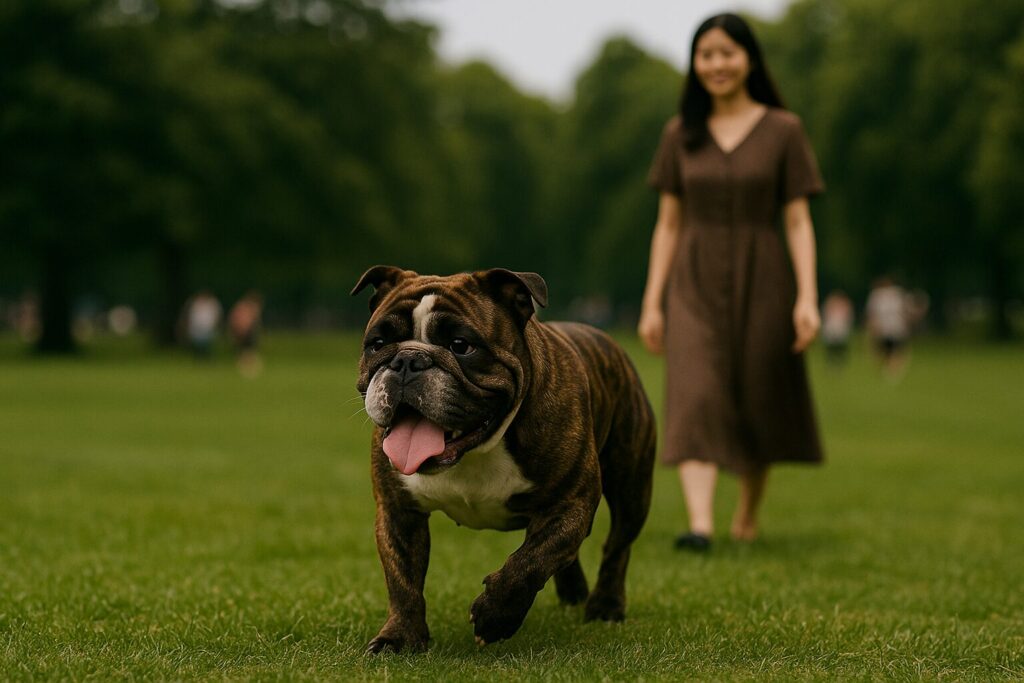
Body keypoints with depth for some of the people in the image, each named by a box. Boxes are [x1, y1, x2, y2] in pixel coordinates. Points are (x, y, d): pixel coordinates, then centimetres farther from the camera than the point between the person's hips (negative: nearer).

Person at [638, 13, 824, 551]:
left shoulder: (783, 130, 0)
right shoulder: (680, 134, 6)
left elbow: (799, 222, -2)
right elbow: (668, 224, 8)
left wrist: (807, 298, -12)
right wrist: (652, 304, 3)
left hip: (759, 283, -1)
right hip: (696, 285, 1)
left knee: (757, 405, 8)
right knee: (696, 399, -16)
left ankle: (748, 511, 32)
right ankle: (699, 523, -25)